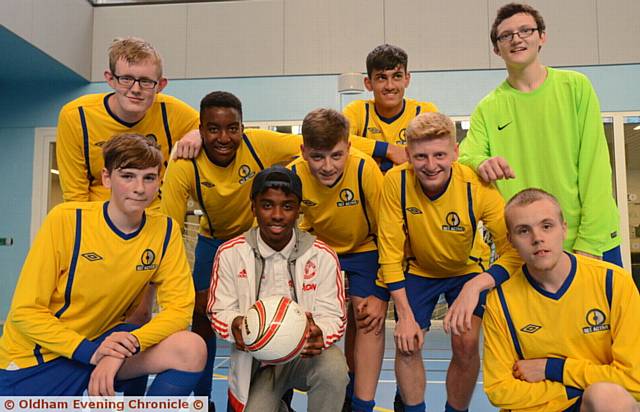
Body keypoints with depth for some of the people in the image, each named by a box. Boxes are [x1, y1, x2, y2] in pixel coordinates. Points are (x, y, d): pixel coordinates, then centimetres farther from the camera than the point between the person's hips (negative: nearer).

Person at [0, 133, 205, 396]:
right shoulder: (66, 219, -17)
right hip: (37, 357, -2)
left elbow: (179, 308, -10)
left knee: (192, 350, -19)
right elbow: (26, 310, -15)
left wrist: (131, 343, -27)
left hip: (107, 340, 2)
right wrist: (90, 351, -27)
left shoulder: (165, 231, -9)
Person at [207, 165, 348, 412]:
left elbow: (333, 316, -8)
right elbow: (220, 311, -2)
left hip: (306, 354, -1)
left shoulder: (322, 255, -8)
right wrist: (234, 326, -26)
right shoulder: (230, 253, -6)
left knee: (333, 369, -32)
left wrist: (320, 333, -32)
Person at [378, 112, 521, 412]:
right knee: (406, 344, -7)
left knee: (466, 343, -11)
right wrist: (405, 315, -19)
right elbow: (390, 252, -19)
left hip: (467, 269, 0)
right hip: (418, 270, 1)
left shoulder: (477, 187, -29)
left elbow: (514, 250, -27)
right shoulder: (395, 182, -26)